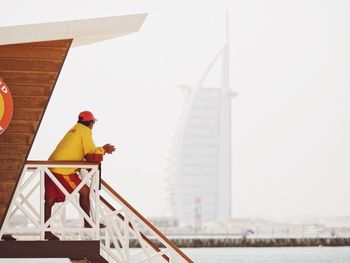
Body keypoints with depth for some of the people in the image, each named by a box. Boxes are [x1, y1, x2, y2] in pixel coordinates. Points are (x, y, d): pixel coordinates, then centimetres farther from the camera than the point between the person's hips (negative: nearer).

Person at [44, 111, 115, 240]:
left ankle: (46, 231, 5)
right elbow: (92, 152, -7)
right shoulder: (85, 131, -3)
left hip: (51, 167, 9)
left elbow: (84, 151, 26)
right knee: (84, 191, 1)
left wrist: (102, 150, 22)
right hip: (62, 170, -9)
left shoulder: (74, 129, 25)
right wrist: (104, 150, 10)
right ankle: (87, 224, 6)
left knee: (50, 200, 5)